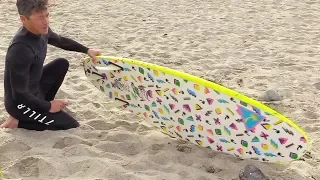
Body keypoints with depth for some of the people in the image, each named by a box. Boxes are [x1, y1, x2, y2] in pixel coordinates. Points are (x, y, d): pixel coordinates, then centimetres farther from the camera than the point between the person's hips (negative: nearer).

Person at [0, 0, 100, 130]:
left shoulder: (41, 31, -8)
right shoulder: (20, 49, -35)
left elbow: (61, 41, 18)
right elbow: (19, 95, -30)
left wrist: (86, 50, 13)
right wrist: (48, 106, -17)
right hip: (20, 102, -9)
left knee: (62, 64, 17)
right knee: (71, 126, -8)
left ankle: (40, 108, 16)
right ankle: (18, 121, 0)